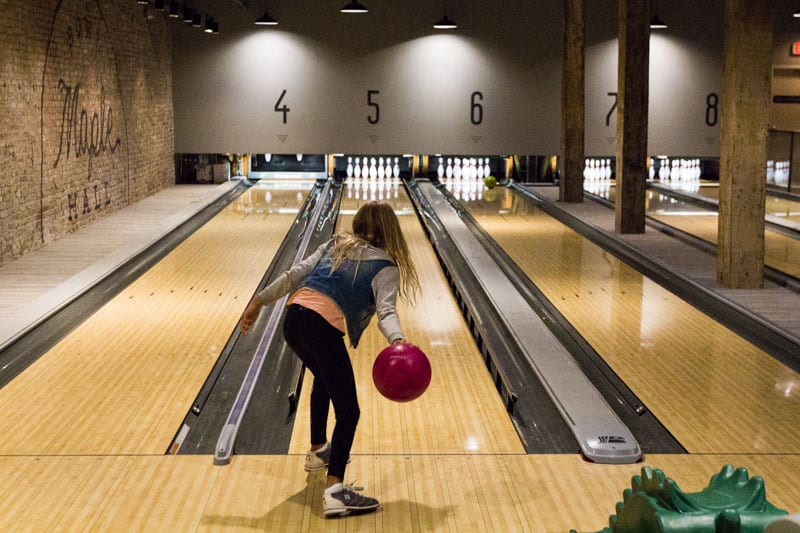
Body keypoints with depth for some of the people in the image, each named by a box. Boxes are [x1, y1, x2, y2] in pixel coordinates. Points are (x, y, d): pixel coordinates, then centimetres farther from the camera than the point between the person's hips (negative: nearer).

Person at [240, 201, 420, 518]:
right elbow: (386, 310, -12)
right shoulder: (385, 266, 7)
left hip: (294, 317, 7)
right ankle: (334, 491, -18)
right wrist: (397, 340, -27)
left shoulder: (336, 244, 22)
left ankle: (318, 450, 47)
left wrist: (259, 301, 21)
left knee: (324, 379, 34)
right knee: (348, 411, -4)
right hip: (323, 328, -7)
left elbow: (294, 275, 17)